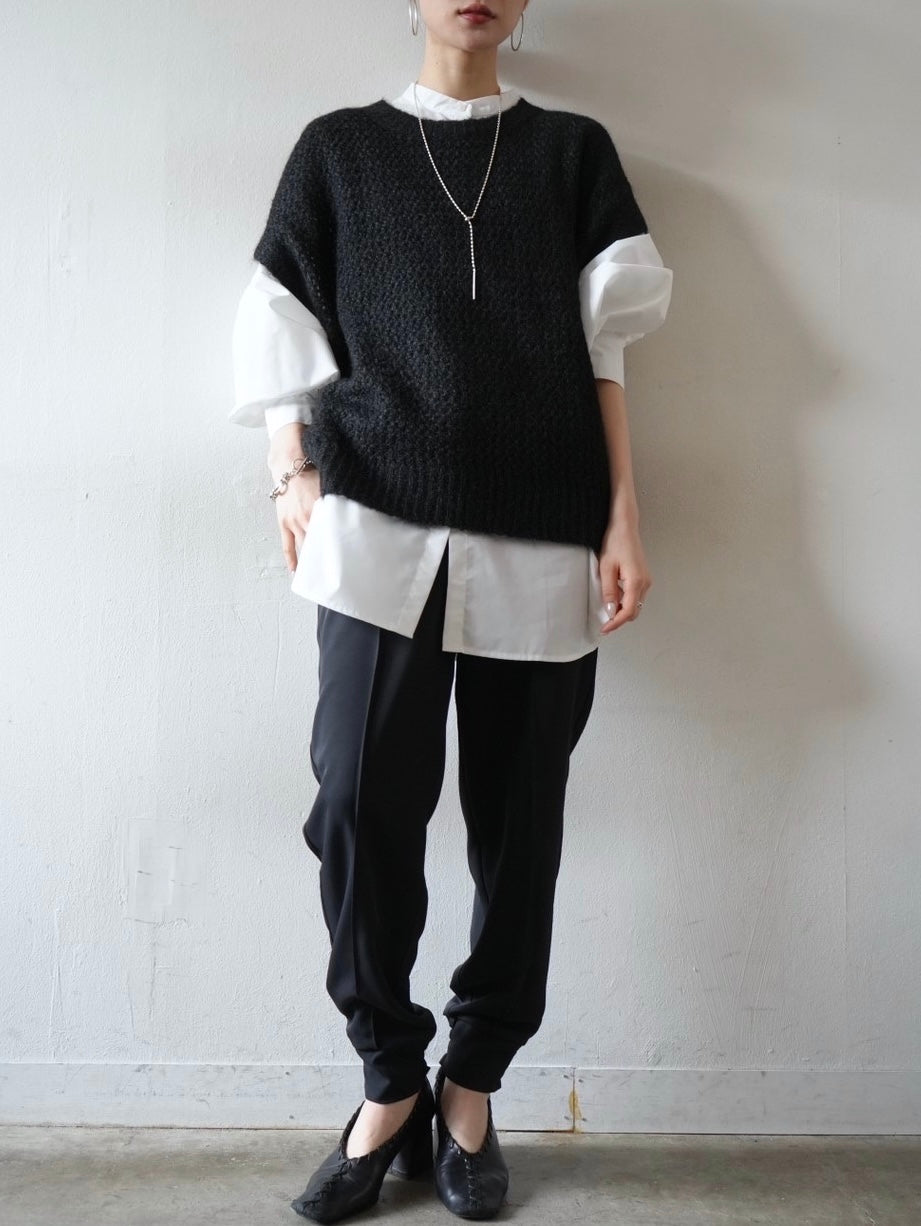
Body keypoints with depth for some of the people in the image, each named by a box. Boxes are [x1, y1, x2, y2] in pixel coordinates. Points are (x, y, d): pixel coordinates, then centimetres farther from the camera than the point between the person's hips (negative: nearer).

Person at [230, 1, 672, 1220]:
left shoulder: (574, 150, 17)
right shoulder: (338, 148, 16)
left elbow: (605, 348, 10)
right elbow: (286, 332, 11)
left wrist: (624, 519, 2)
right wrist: (296, 479, -3)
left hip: (541, 538, 1)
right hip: (380, 525, 0)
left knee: (518, 818, 3)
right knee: (359, 800, -10)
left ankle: (471, 1089, 19)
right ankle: (390, 1082, 10)